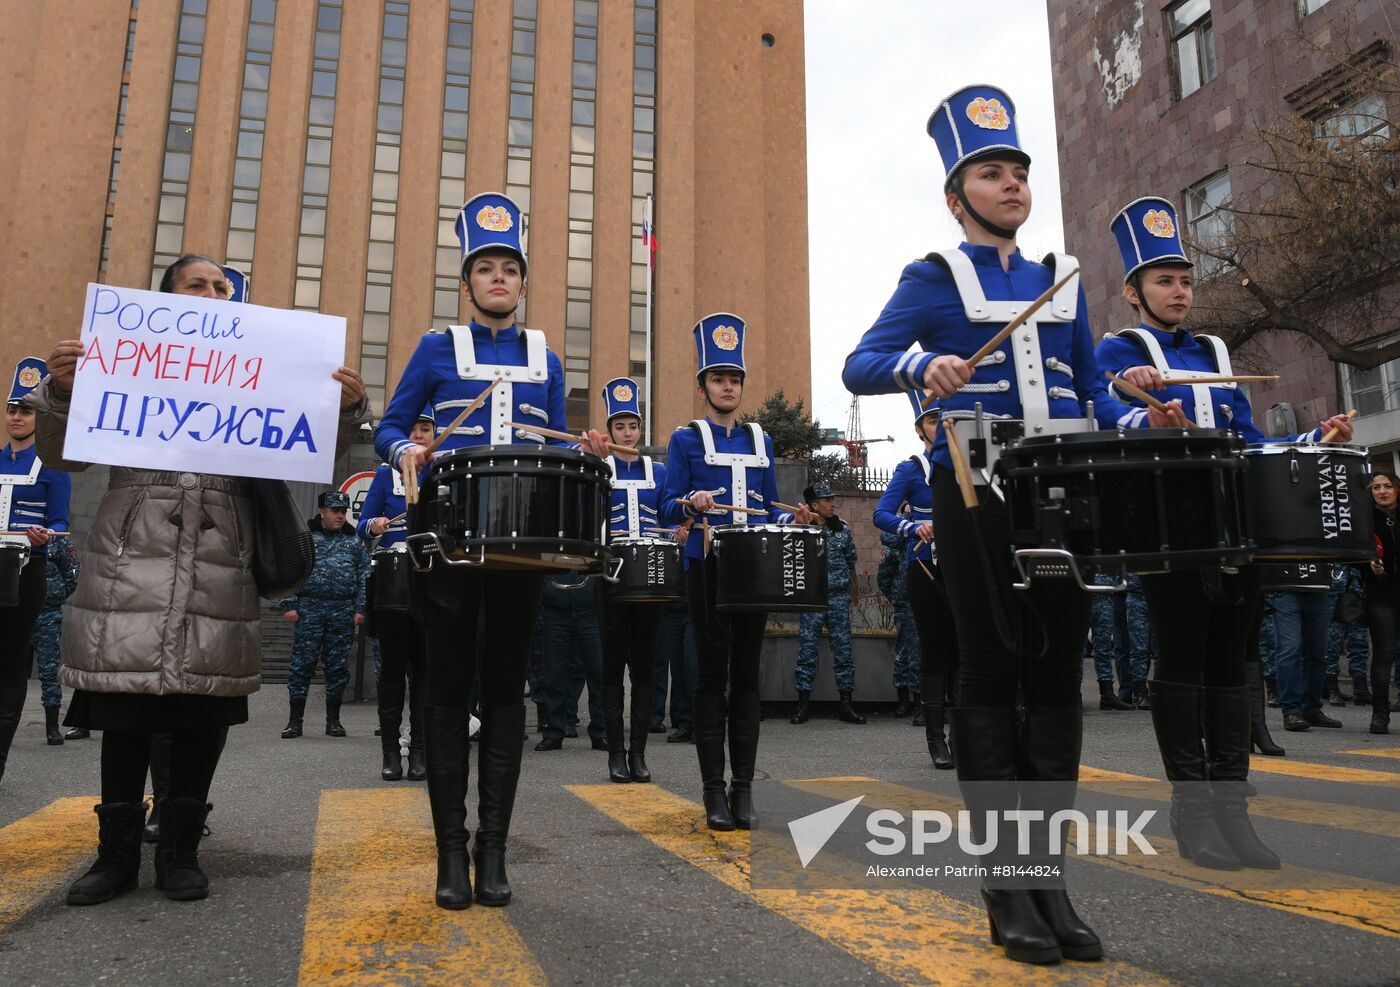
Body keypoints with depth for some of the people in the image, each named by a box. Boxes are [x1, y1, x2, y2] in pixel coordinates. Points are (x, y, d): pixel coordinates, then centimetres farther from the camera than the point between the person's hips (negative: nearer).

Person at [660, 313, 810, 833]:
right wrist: (692, 503, -23)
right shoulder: (686, 439, 4)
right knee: (712, 676, -1)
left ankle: (743, 788, 14)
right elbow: (668, 508, -1)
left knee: (746, 674, 6)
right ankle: (714, 789, 7)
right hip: (708, 569, -4)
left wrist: (791, 519, -3)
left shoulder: (760, 440, 15)